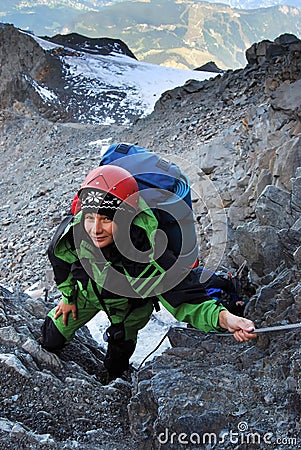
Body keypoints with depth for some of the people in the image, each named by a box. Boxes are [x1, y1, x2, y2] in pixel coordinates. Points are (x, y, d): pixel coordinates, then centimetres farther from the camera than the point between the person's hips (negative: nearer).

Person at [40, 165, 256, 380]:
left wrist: (224, 318, -64)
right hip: (87, 293, 2)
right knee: (51, 340, 16)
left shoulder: (149, 255, -47)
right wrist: (68, 296, 5)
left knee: (117, 364, 18)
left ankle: (115, 382, 55)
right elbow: (60, 260, -10)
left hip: (130, 304, -2)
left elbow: (185, 300, -45)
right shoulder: (72, 233, -36)